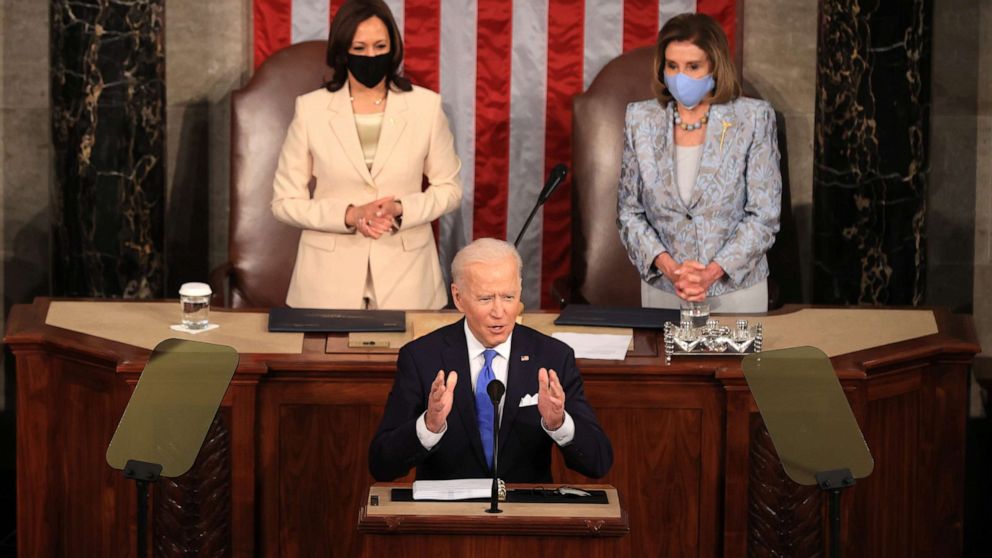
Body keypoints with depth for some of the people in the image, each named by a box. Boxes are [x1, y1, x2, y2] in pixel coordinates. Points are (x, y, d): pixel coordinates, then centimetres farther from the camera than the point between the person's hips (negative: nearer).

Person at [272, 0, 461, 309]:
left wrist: (400, 210, -14)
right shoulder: (310, 109, -3)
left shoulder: (426, 106, -2)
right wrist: (349, 215, -16)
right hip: (330, 277, 0)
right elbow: (285, 201, 0)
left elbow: (449, 188, 6)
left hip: (404, 275, 1)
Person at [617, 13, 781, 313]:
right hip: (661, 289, 2)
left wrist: (714, 272, -17)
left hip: (737, 287, -1)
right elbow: (629, 212, 1)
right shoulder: (641, 119, -1)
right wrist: (667, 266, -14)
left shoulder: (753, 118, -7)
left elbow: (764, 215, -7)